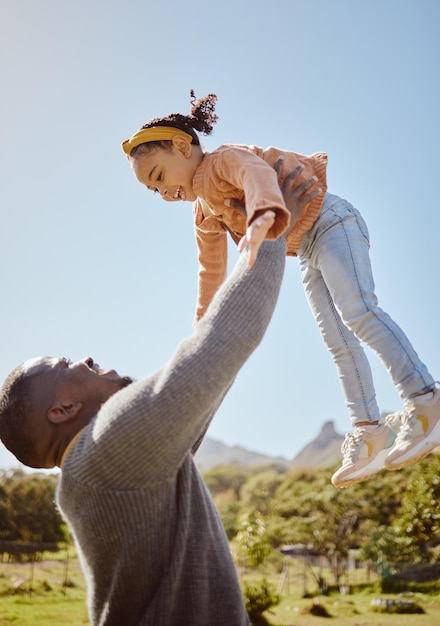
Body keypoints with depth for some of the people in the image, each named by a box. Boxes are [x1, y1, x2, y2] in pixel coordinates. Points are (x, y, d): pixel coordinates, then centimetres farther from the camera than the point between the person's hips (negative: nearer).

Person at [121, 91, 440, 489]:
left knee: (358, 312, -26)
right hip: (308, 253, 9)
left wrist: (262, 220, -60)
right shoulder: (205, 212, 14)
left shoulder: (226, 159, -13)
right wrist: (203, 323, 32)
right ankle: (368, 431, 0)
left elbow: (257, 175, -38)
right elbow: (212, 270, 27)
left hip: (332, 224, -9)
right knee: (338, 343, 1)